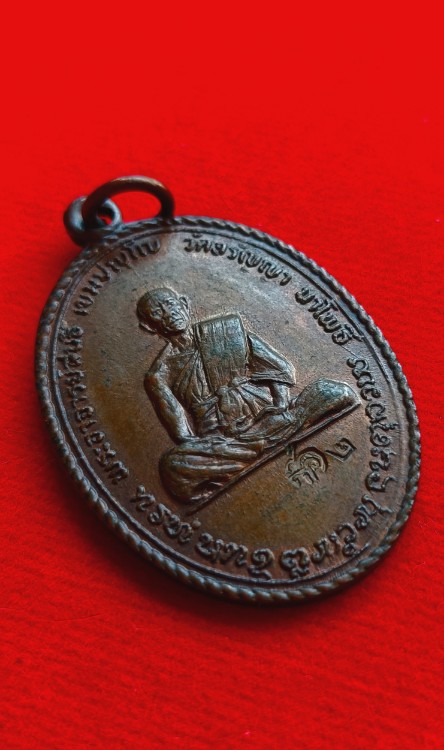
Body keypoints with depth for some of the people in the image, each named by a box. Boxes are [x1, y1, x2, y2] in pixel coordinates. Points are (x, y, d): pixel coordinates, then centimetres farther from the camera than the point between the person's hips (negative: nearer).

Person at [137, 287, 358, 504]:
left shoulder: (227, 328, 14)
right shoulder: (160, 374, 8)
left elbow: (281, 367, 8)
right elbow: (181, 434, -1)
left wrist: (281, 403, -8)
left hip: (266, 413, 1)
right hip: (220, 441, -1)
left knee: (338, 392, -16)